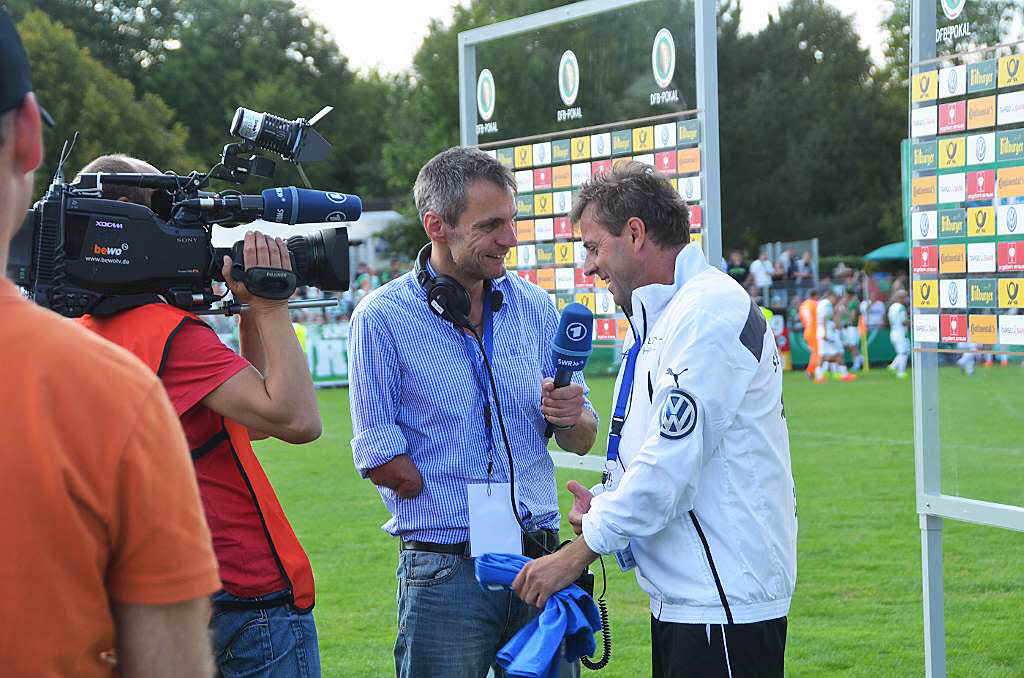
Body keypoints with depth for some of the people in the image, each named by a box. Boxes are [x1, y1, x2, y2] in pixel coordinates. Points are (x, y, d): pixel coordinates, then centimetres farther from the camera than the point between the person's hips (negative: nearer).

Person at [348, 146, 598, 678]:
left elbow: (580, 442, 11)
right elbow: (381, 461, -9)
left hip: (540, 558, 4)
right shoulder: (382, 318, -6)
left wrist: (572, 417, -11)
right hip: (445, 570, -4)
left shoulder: (533, 306, 8)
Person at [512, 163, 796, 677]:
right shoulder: (661, 320, 19)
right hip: (680, 598, 10)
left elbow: (674, 458, -20)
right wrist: (606, 504, 3)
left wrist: (581, 551, -14)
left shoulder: (711, 310, -14)